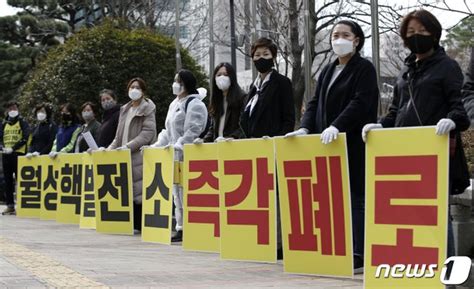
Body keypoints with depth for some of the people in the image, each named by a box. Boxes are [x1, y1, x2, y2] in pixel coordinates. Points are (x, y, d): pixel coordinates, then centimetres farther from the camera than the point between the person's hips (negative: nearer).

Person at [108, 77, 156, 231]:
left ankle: (142, 225, -8)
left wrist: (128, 146, -17)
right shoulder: (125, 109, 20)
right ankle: (134, 223, 4)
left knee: (139, 190, -10)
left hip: (140, 155, -6)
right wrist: (110, 148, 9)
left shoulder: (147, 108, 0)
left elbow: (148, 133, -11)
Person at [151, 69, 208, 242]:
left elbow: (192, 132, -16)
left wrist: (177, 146, -24)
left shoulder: (195, 104, -7)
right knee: (177, 194, 10)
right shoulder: (174, 104, 22)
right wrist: (156, 146, 19)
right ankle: (181, 229, 14)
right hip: (174, 156, 10)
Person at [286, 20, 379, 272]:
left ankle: (358, 256, -8)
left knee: (354, 198, -8)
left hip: (354, 144, -7)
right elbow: (315, 102, 17)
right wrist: (305, 128, 0)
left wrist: (336, 126, -26)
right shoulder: (327, 71, 21)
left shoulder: (364, 68, -1)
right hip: (327, 144, 7)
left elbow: (360, 102, -14)